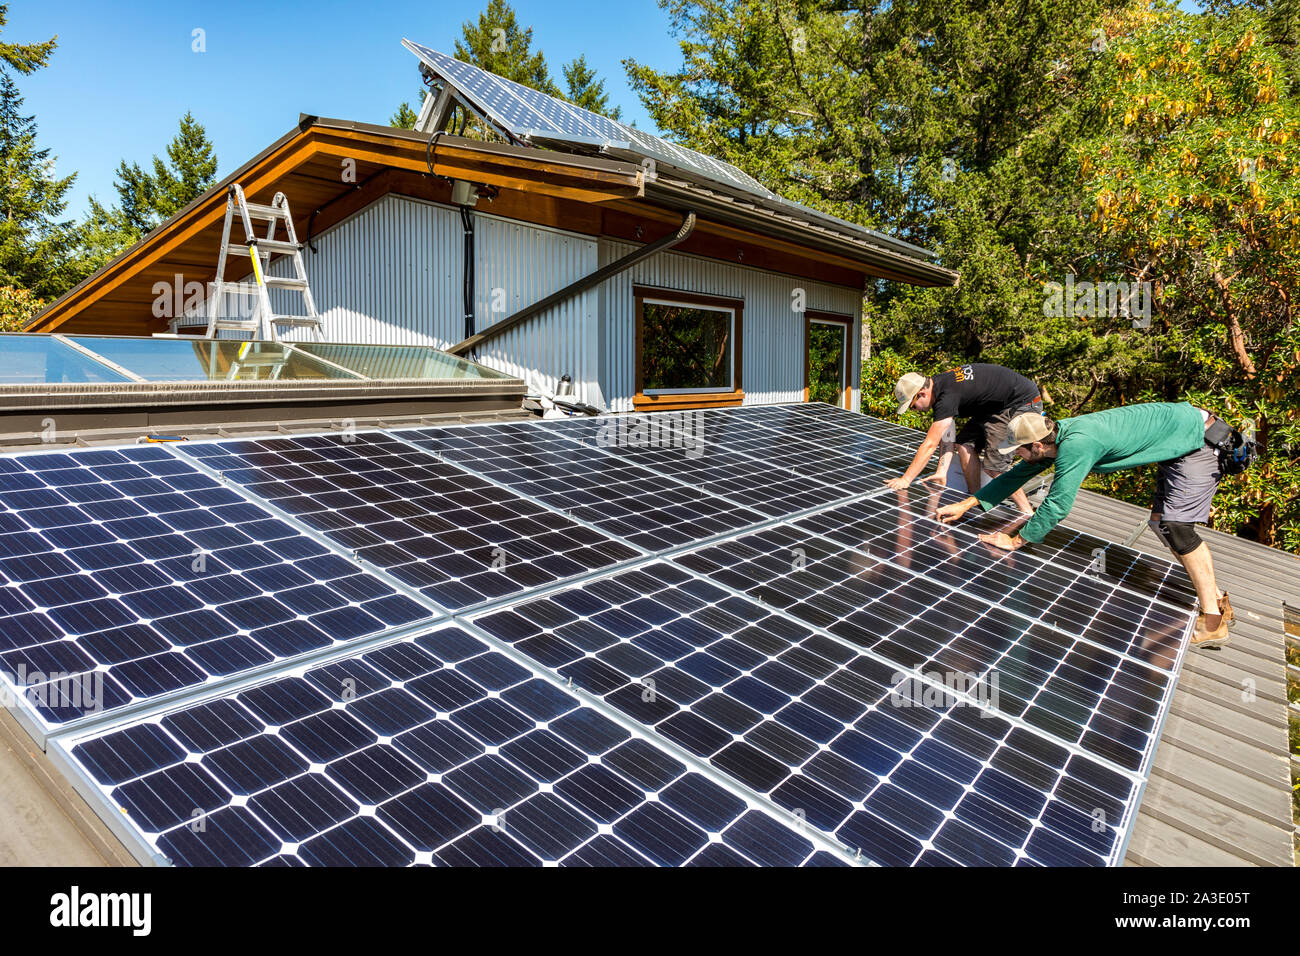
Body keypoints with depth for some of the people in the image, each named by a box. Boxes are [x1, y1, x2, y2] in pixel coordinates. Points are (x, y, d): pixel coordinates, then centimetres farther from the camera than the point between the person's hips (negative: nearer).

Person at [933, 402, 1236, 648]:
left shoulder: (1076, 446, -33)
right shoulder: (1056, 436, -4)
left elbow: (1057, 504, -29)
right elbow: (1017, 475, 6)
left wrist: (1016, 540, -18)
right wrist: (965, 505, 4)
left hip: (1198, 438, -10)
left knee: (1176, 526, -15)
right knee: (1161, 522, 11)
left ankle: (1213, 622, -7)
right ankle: (1217, 600, 21)